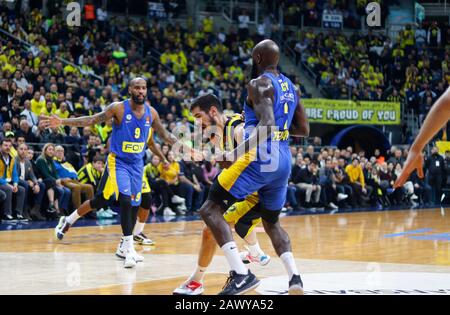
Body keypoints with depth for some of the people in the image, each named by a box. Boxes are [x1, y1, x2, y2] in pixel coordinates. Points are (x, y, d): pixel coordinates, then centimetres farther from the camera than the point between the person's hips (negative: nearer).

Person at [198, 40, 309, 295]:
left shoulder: (259, 84, -8)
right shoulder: (291, 87, 16)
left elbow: (267, 125, -22)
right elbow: (304, 130, 20)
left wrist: (238, 152, -23)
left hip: (260, 159, -8)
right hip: (284, 163, 8)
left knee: (211, 209, -4)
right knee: (271, 222, 25)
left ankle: (242, 274, -18)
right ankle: (295, 278, 6)